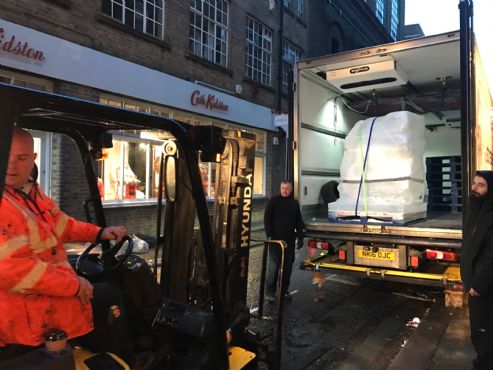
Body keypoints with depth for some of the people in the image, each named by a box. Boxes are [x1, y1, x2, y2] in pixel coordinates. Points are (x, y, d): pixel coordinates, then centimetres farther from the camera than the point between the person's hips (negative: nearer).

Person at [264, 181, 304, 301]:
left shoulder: (294, 203, 10)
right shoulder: (273, 202, -1)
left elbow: (299, 222, 13)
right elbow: (267, 219, -3)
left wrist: (300, 237, 7)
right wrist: (269, 235, -11)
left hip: (290, 240, 4)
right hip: (275, 239, -4)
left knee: (288, 265, 8)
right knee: (273, 265, -6)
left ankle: (285, 290, 21)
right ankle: (270, 291, 2)